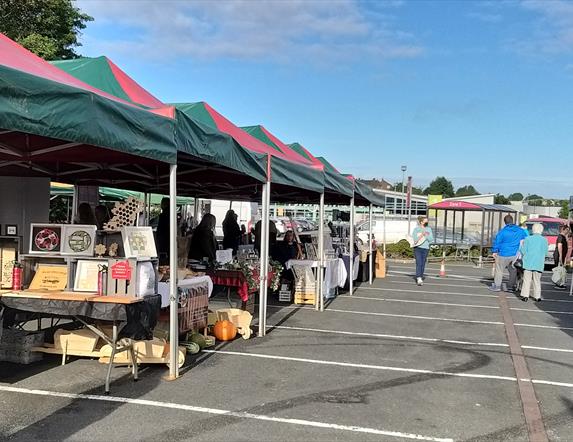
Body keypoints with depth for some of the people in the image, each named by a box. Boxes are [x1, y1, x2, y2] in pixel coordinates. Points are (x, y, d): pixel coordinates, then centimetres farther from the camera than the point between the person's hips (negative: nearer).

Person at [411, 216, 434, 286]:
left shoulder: (429, 229, 10)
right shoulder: (416, 229, 1)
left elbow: (431, 240, 4)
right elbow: (414, 239, -6)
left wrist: (426, 236, -11)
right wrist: (421, 235, -16)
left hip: (426, 249, 3)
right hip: (418, 248, -3)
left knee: (423, 264, 6)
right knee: (419, 263, -14)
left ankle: (420, 278, 16)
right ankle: (419, 278, -21)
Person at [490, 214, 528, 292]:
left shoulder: (502, 232, -11)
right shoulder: (520, 231, 1)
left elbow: (496, 241, -8)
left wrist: (494, 251, 2)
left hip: (504, 254, -4)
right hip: (515, 254, 4)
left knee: (499, 270, 5)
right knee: (513, 270, 17)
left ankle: (497, 286, 7)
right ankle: (511, 286, 23)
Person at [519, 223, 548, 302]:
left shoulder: (528, 239, -7)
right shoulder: (544, 240, -3)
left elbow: (523, 251, -7)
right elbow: (545, 252, 1)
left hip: (528, 263, -1)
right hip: (539, 264, 2)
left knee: (527, 280, 4)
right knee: (537, 281, 12)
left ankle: (525, 295, 1)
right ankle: (537, 296, 14)